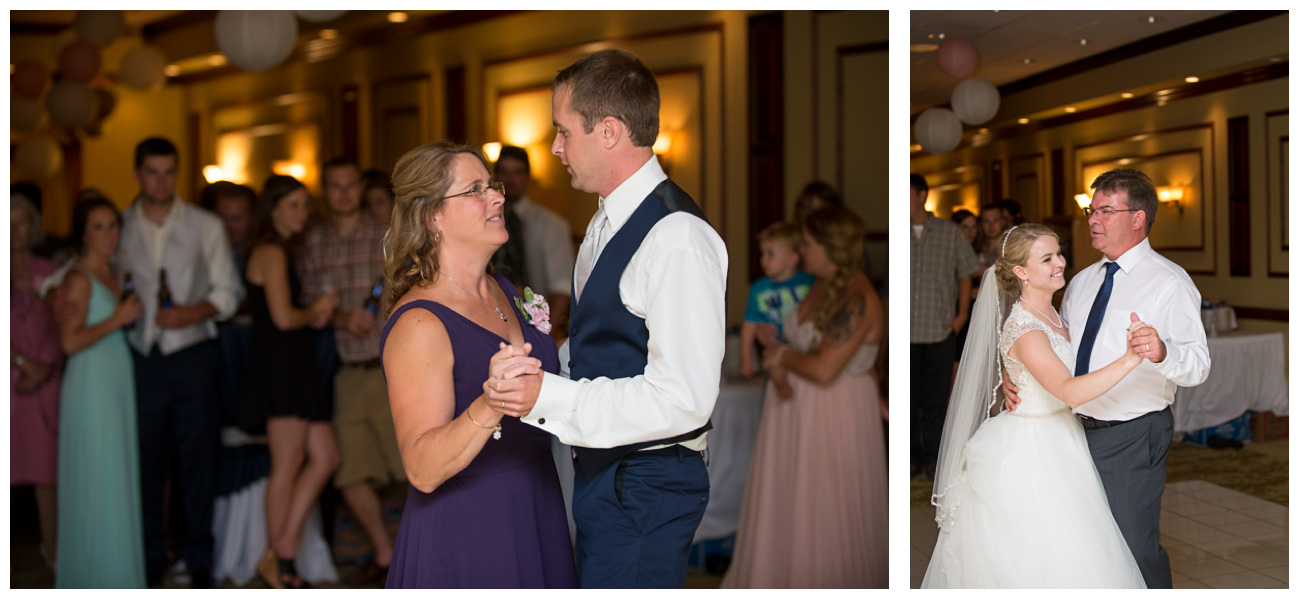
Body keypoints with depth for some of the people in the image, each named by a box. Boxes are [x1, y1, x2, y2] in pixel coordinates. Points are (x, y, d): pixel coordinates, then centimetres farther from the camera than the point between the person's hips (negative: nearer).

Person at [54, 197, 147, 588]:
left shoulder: (113, 273, 14)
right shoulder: (79, 278, -11)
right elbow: (70, 341, -18)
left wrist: (134, 314, 5)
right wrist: (118, 319, -16)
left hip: (119, 381, 8)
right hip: (91, 384, -8)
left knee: (121, 473, 10)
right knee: (96, 478, -3)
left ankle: (117, 567, 19)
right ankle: (96, 571, 6)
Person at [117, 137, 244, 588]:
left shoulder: (205, 226, 4)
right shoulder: (120, 228, 6)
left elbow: (228, 291, 2)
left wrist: (194, 312, -14)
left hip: (193, 353, -1)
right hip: (142, 358, 1)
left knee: (198, 460, 2)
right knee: (146, 461, 4)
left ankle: (199, 559, 13)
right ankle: (151, 558, 19)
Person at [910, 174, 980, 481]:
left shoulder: (950, 233, 4)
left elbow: (964, 274, 10)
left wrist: (962, 314, 2)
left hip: (941, 329, 0)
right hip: (904, 331, 0)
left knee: (935, 398, 6)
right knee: (907, 396, 6)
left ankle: (932, 456, 16)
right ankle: (911, 455, 17)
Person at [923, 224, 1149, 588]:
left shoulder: (1050, 314, 6)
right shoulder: (1024, 330, -24)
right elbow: (1070, 392, -36)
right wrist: (1130, 359, -43)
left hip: (1056, 445, 9)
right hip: (1030, 452, -9)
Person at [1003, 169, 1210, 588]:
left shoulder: (1170, 282, -10)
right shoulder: (1081, 282, 13)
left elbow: (1198, 364, -22)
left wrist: (1163, 352, -44)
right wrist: (1015, 378, 1)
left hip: (1132, 439, -7)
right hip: (1077, 429, 7)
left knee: (1136, 551, -3)